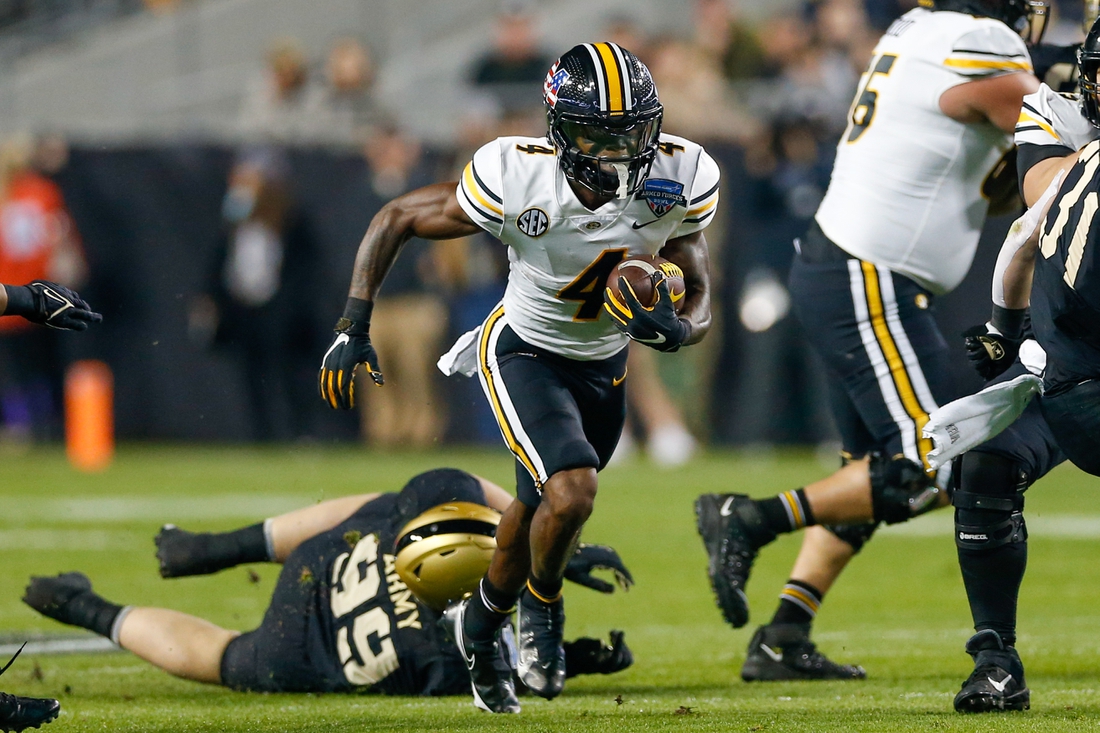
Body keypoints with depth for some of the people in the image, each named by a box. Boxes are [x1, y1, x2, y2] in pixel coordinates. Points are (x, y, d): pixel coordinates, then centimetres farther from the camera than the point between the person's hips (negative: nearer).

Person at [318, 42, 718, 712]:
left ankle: (483, 622, 50)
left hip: (604, 363, 4)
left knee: (539, 513, 19)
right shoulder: (516, 180, -32)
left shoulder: (678, 183, -25)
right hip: (524, 350, -4)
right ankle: (541, 605, 7)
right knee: (572, 493, -25)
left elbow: (701, 299, -12)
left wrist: (675, 328, -36)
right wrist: (355, 328, -21)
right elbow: (396, 220, -17)